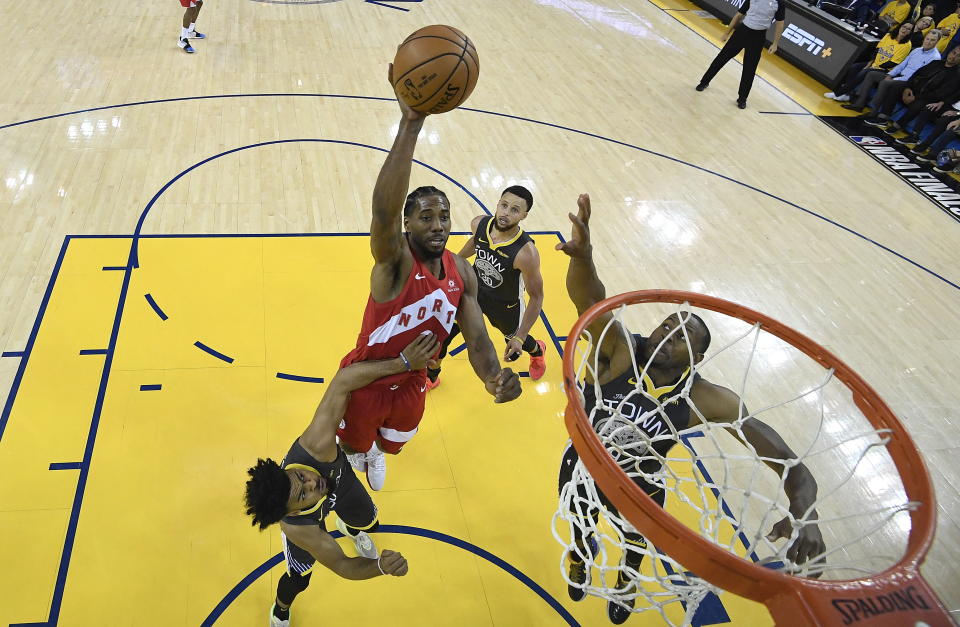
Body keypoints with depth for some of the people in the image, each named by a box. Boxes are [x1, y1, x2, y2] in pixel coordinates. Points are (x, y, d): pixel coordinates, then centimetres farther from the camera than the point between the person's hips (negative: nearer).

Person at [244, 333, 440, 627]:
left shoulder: (316, 446, -51)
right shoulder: (297, 527, -45)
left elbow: (344, 378, -53)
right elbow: (340, 565, -35)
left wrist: (403, 362, -58)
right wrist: (380, 566, -55)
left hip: (339, 476, 3)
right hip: (309, 517, -3)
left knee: (369, 523, 26)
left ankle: (347, 526, 66)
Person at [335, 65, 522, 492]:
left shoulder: (461, 272, -11)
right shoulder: (394, 259, -30)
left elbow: (477, 338, -11)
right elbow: (383, 211, -53)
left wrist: (493, 377, -35)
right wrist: (410, 123, -64)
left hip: (412, 383, 6)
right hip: (365, 380, -5)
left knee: (391, 442, 33)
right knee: (354, 442, 23)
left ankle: (375, 451, 70)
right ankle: (358, 451, 60)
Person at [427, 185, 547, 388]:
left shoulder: (526, 253, -38)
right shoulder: (480, 224, -23)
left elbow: (536, 297, -25)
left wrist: (520, 338, -27)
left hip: (506, 304, -3)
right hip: (475, 289, 3)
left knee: (514, 345, 23)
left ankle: (538, 350, 62)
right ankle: (431, 377, 31)